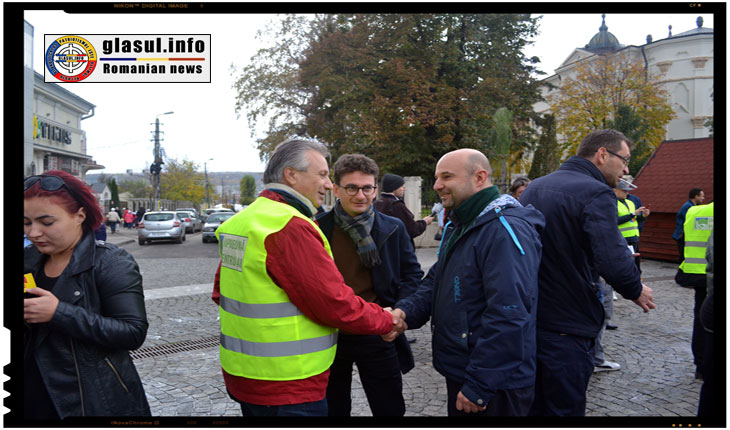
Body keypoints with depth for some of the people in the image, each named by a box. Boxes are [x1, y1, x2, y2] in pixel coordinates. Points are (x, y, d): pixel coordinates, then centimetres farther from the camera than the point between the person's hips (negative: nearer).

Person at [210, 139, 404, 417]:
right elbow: (335, 305, -21)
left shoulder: (240, 221, 8)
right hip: (285, 389, -9)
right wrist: (387, 321, -5)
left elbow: (221, 292, 17)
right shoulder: (292, 228, -22)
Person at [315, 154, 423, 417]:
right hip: (328, 335, 0)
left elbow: (412, 274, 6)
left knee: (390, 410, 11)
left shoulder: (393, 228, 0)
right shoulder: (317, 229, -4)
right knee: (334, 410, 18)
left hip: (377, 336, 0)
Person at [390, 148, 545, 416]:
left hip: (495, 385, -9)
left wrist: (479, 385, -24)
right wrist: (406, 311, -9)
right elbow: (436, 282, 11)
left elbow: (508, 317, -27)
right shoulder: (458, 227, 12)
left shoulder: (506, 230, -22)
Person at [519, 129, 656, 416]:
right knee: (565, 407, 7)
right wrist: (636, 291, -8)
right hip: (565, 326, -8)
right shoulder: (596, 193, -16)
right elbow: (614, 261, -28)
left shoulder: (534, 187, 10)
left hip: (525, 318, 8)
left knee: (530, 405, 21)